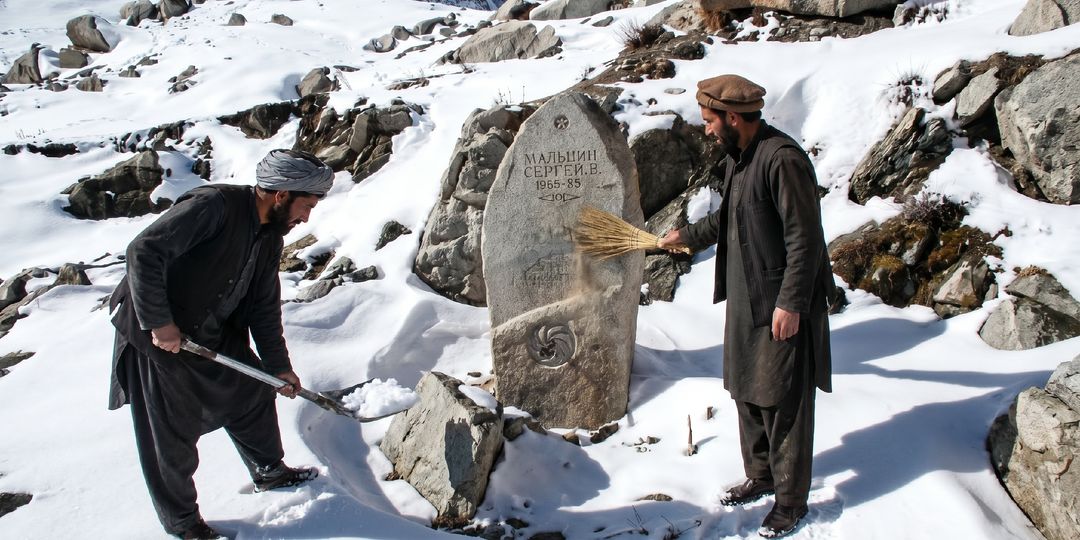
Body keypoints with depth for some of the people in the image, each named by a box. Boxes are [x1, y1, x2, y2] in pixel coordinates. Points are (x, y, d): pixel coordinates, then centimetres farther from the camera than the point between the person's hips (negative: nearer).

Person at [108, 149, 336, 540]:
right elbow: (143, 252, -31)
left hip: (214, 336, 8)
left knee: (253, 391, 17)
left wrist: (278, 365, 10)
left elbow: (265, 306, 9)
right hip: (157, 339, -8)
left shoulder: (271, 236, 1)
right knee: (172, 434, 4)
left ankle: (269, 471, 40)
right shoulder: (214, 206, -26)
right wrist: (159, 322, -27)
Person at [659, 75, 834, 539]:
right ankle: (760, 476, 37)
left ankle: (791, 500, 19)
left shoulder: (782, 159, -22)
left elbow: (804, 238, -23)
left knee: (784, 404, 2)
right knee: (746, 391, 18)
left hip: (783, 305, -9)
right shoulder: (737, 157, 9)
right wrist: (688, 236, 33)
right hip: (745, 299, 9)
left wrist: (791, 304, -23)